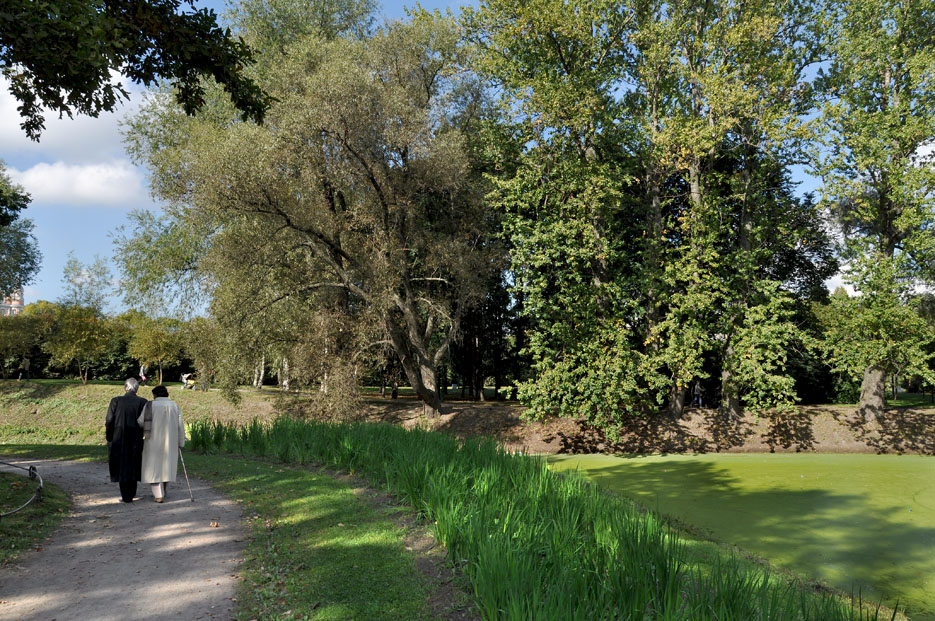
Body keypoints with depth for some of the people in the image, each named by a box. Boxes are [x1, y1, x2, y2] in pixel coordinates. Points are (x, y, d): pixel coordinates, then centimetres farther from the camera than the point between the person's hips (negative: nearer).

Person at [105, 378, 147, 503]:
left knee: (122, 466, 10)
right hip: (136, 440, 1)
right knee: (134, 465, 16)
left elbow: (109, 421, -7)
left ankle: (126, 496, 8)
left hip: (119, 439, -1)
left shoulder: (116, 401, -6)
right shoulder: (143, 402, -5)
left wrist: (109, 438, 4)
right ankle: (131, 493, 25)